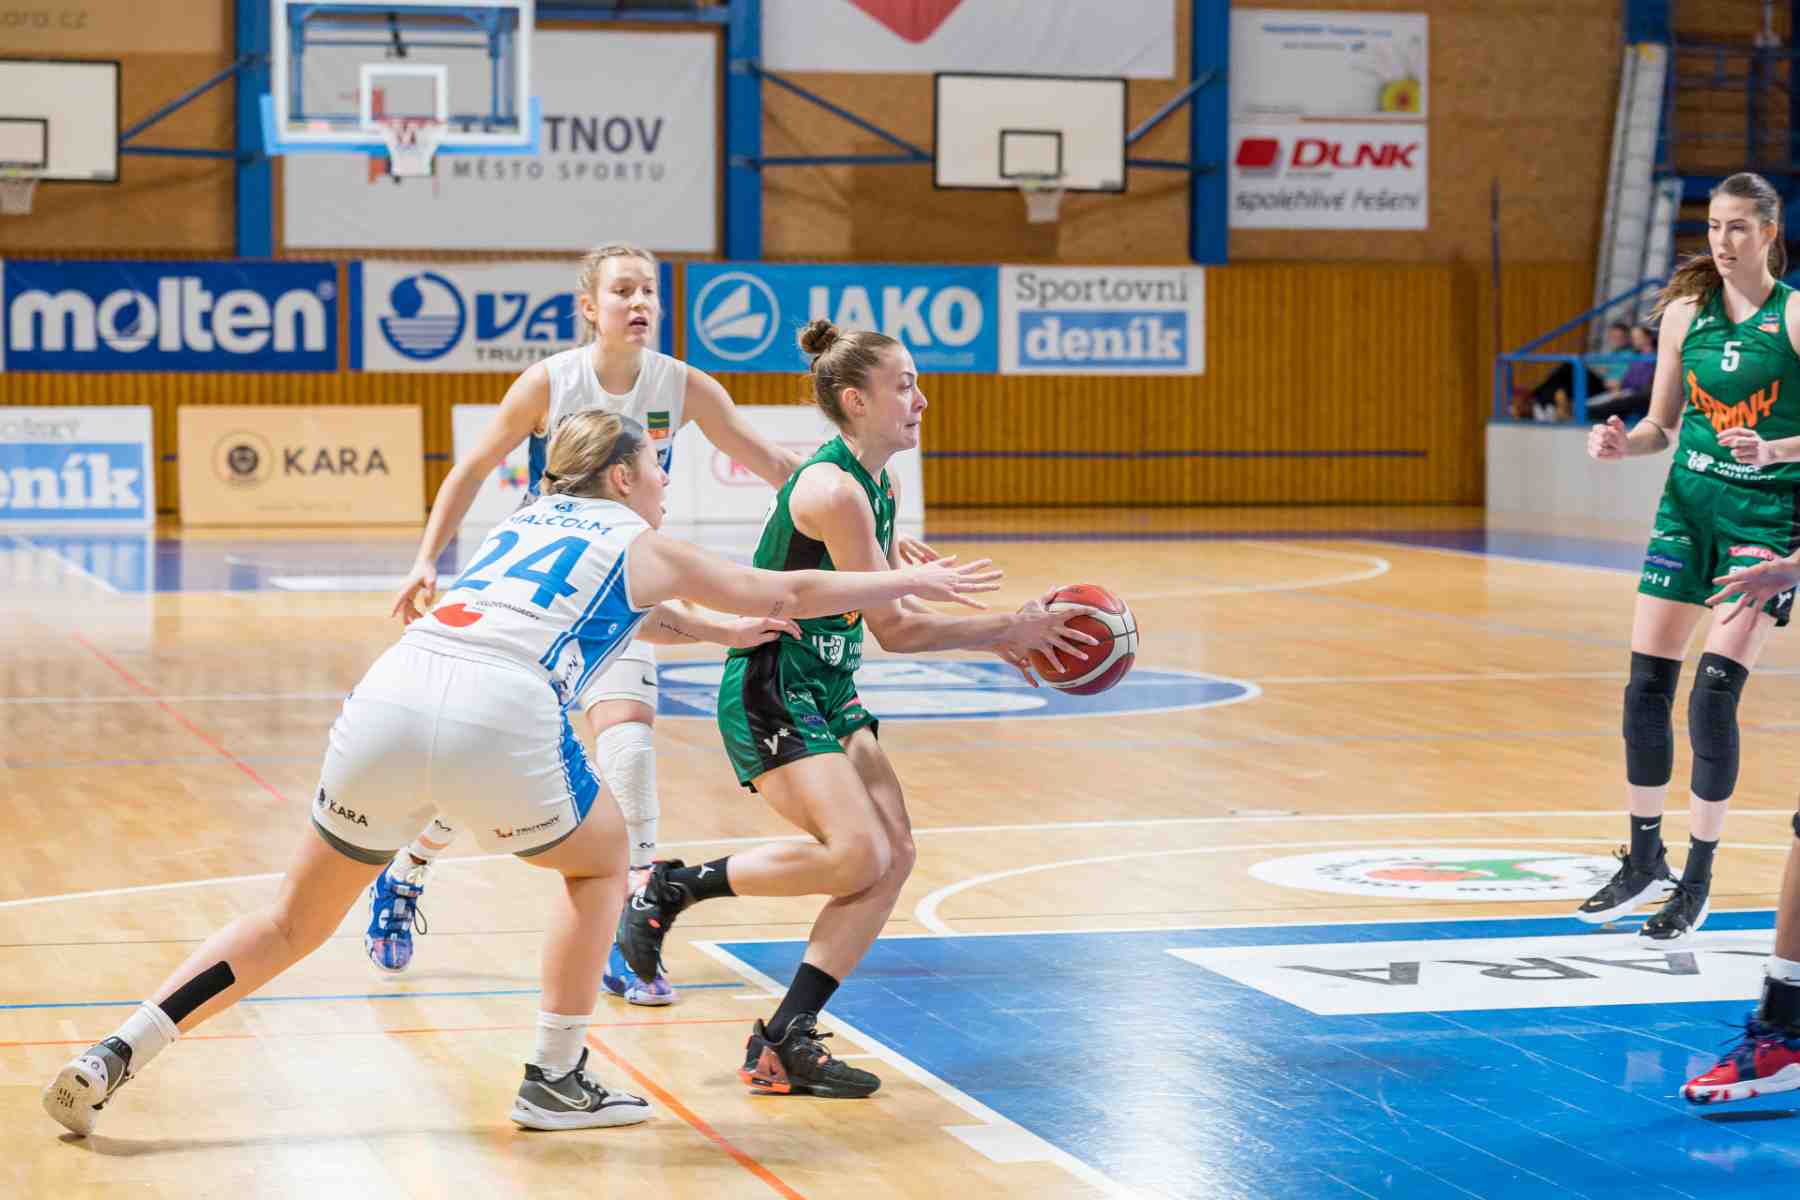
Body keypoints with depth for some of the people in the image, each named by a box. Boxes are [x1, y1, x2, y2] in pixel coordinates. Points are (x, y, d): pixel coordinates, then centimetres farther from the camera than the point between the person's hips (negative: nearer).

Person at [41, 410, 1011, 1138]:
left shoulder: (527, 521, 34)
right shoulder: (641, 547, 20)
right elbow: (794, 595, 31)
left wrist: (717, 630, 62)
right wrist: (914, 582, 43)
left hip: (389, 698, 5)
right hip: (498, 721, -5)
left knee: (295, 923, 17)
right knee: (601, 862, 25)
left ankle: (113, 1057, 5)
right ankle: (554, 1079, 23)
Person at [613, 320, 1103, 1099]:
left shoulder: (879, 486, 10)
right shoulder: (833, 489, -19)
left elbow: (886, 610, 17)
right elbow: (893, 629, -18)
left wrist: (993, 637, 7)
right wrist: (1007, 630, -12)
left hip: (828, 693, 10)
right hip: (770, 695, -10)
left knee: (895, 852, -4)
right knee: (857, 856, -22)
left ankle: (784, 1042, -1)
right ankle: (674, 886, -2)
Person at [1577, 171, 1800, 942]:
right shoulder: (1684, 312, 6)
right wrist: (1623, 442, -8)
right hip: (1688, 503, 5)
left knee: (1714, 694, -11)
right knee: (1646, 687, 2)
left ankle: (1698, 880, 1)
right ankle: (1644, 862, 19)